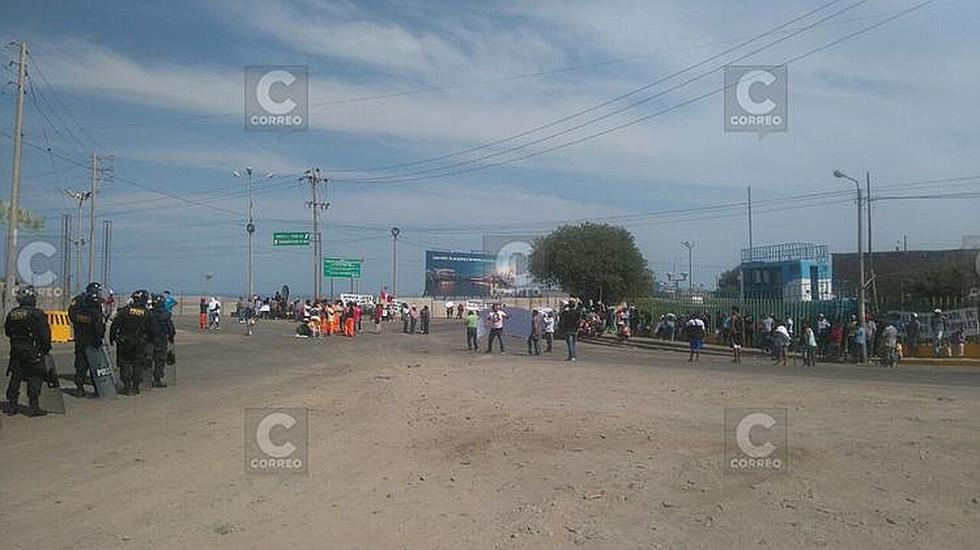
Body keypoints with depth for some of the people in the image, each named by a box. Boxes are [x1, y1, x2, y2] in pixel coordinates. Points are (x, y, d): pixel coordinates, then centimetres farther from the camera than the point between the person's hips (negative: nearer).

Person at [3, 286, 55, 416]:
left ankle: (11, 404, 18)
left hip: (15, 350, 6)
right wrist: (46, 348, -1)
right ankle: (33, 406, -1)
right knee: (35, 378, 0)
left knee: (15, 377, 14)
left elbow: (7, 332, 15)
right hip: (32, 351, -6)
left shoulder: (12, 314, 6)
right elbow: (45, 334, -13)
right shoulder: (37, 314, -14)